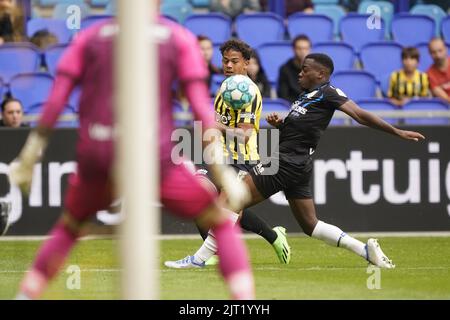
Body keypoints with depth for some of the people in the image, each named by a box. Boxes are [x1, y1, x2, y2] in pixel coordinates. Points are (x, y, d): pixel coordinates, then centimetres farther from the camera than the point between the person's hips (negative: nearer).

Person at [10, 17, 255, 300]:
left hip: (96, 158, 2)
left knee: (68, 228, 29)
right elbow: (201, 105, -2)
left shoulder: (89, 37, 13)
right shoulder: (180, 38, 7)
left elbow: (55, 100, 6)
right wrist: (221, 169, -2)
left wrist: (28, 159, 8)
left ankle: (26, 296, 22)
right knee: (222, 222, 13)